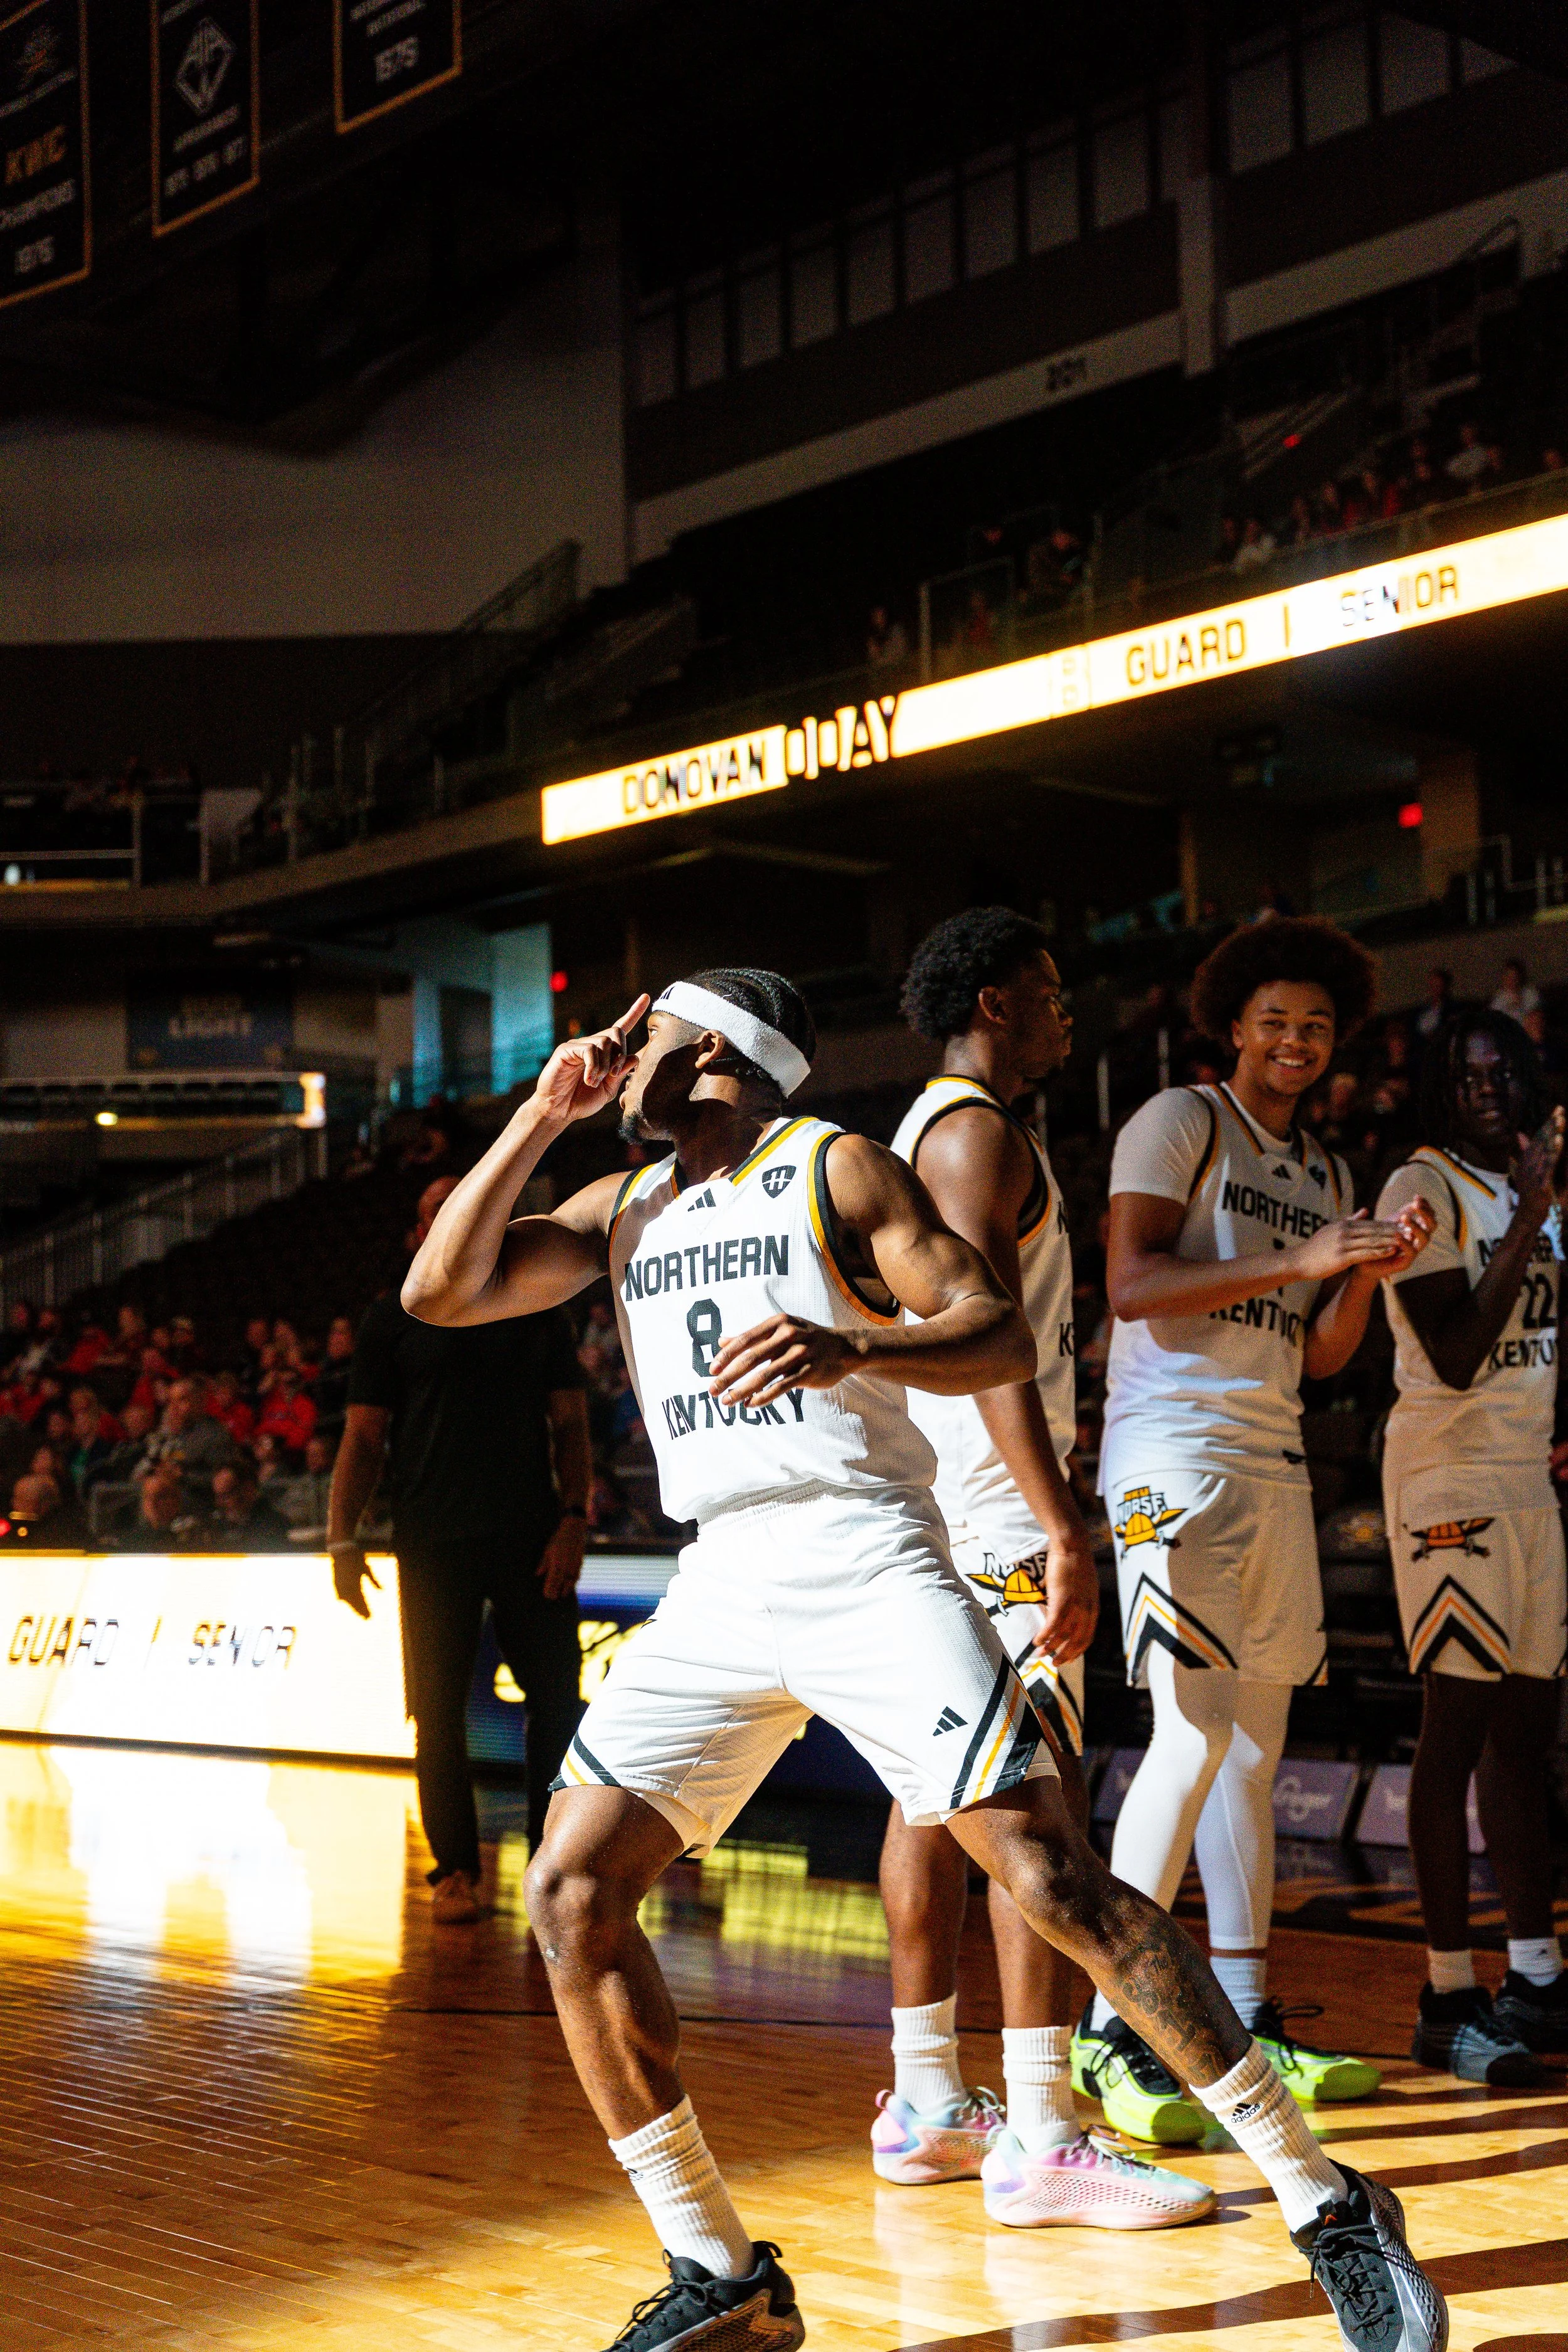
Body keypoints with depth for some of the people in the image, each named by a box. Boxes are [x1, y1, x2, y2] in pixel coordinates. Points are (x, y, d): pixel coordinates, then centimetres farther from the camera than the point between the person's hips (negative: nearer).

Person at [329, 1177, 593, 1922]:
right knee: (438, 1708, 0)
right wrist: (343, 1539, -3)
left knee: (557, 1697, 0)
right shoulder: (394, 1318, 9)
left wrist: (572, 1520, -2)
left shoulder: (537, 1310, 14)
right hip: (433, 1544, -1)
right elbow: (363, 1439, 6)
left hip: (530, 1539, 1)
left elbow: (570, 1425, 11)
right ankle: (455, 1870, 9)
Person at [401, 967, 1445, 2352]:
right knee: (569, 1894, -7)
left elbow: (1002, 1338, -6)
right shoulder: (624, 1209, 18)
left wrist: (852, 1346, -26)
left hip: (867, 1563, -6)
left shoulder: (835, 1167, 1)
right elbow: (440, 1292, 11)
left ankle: (1327, 2208, -3)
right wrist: (543, 1114, 5)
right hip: (721, 1589, 6)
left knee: (1054, 1879, -15)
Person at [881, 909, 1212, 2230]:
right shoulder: (977, 1132, -11)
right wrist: (1064, 1529, -26)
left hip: (944, 1518, 11)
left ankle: (927, 2106, 17)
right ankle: (1040, 2141, -13)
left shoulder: (932, 1131, 22)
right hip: (995, 1521, -11)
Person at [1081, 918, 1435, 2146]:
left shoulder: (1324, 1172, 20)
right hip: (1176, 1451, -8)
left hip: (1274, 1465, 8)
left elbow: (1320, 1355, 19)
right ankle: (1111, 2033, -13)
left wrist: (1370, 1274, 1)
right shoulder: (1181, 1123, -2)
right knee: (1197, 1733, -16)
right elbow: (1132, 1283, -15)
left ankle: (1250, 2022, 14)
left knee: (1256, 1745, 8)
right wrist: (1300, 1258, -18)